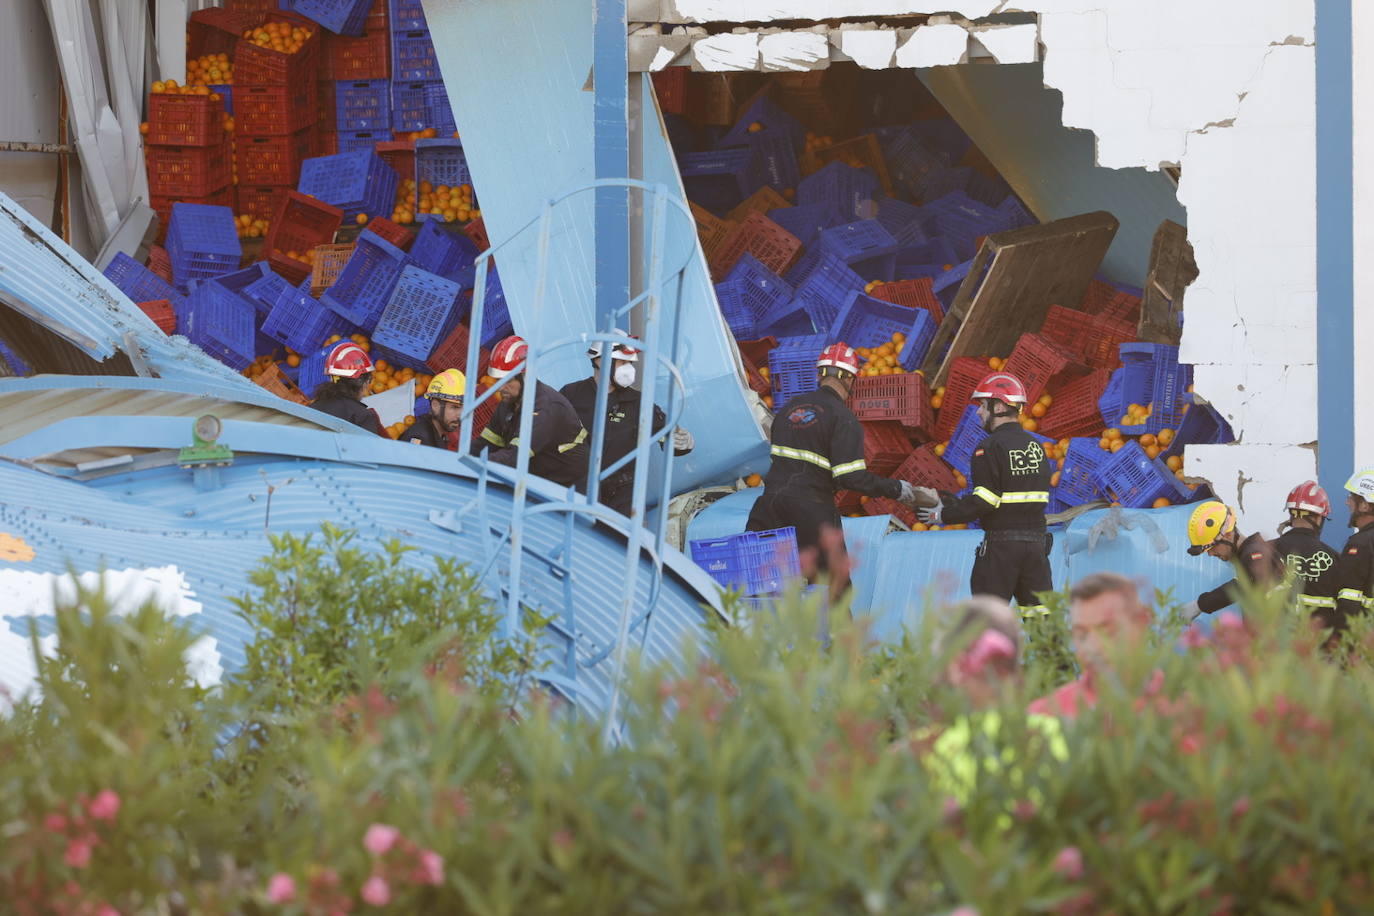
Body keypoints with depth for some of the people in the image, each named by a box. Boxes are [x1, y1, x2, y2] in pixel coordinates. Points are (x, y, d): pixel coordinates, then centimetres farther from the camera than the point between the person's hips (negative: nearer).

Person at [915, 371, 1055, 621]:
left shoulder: (991, 448, -10)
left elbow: (984, 502, -16)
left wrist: (945, 515, -2)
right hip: (1036, 540, 6)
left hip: (1002, 543, -6)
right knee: (1040, 616, 7)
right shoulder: (1035, 446, 13)